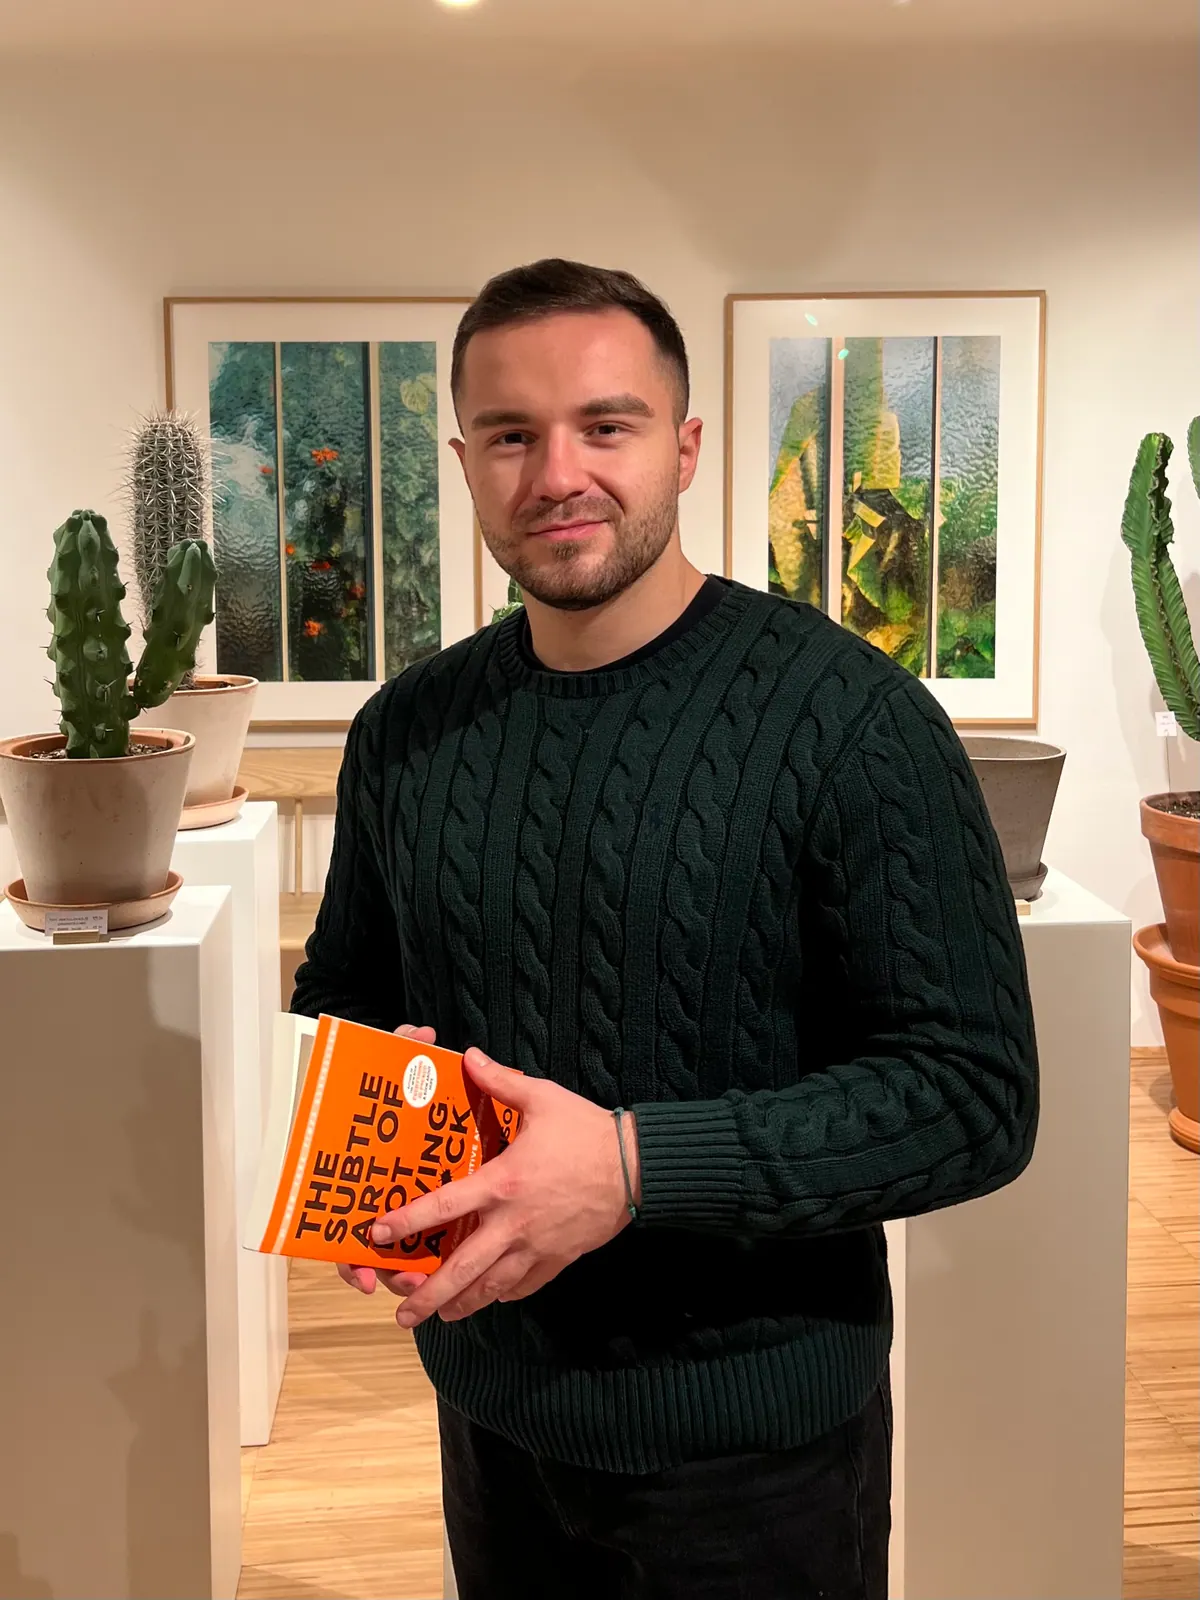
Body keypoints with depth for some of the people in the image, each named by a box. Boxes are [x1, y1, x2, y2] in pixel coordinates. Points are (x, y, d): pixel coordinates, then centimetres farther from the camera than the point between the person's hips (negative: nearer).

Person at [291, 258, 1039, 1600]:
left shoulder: (849, 720, -17)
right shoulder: (407, 731, -1)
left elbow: (975, 1096, -19)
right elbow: (339, 996, 12)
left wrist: (636, 1165, -28)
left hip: (751, 1446, -4)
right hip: (487, 1406, 4)